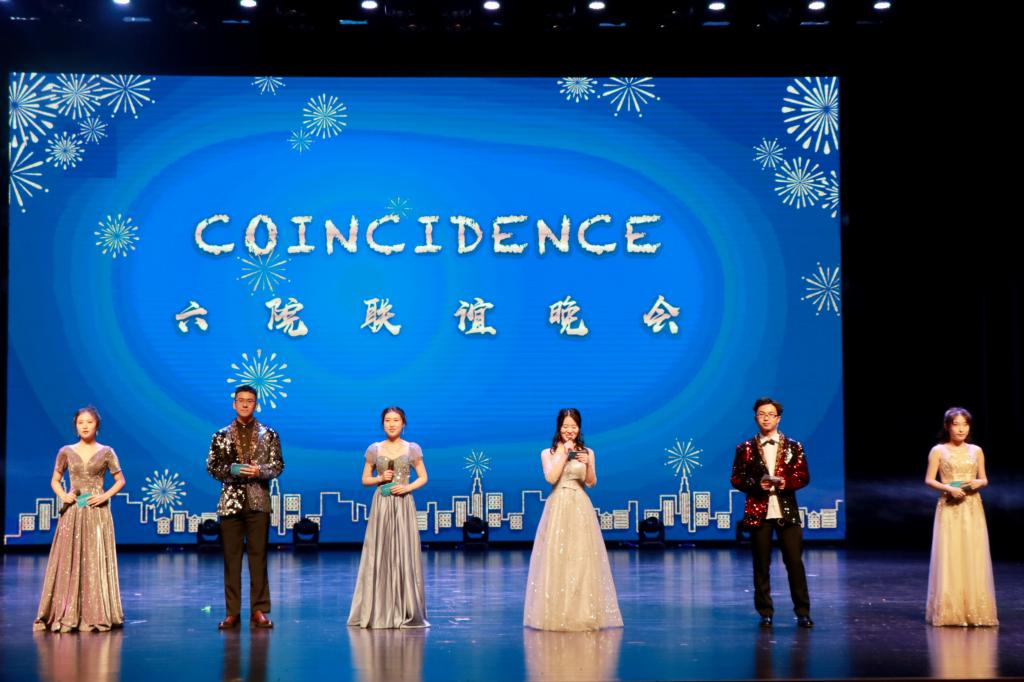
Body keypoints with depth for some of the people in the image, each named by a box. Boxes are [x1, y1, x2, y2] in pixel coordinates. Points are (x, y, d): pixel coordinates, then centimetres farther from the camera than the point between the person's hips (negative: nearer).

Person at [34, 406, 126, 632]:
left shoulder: (106, 452, 3)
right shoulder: (66, 452, 6)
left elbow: (120, 480, 8)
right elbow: (55, 480, 14)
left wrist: (106, 495, -7)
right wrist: (62, 495, -5)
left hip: (97, 512, -1)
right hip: (72, 512, 1)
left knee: (96, 562, -2)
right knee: (68, 563, -1)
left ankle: (96, 615, 3)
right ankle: (66, 615, 3)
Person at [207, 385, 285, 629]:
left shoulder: (269, 435, 7)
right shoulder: (221, 436, 9)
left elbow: (278, 465, 5)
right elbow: (212, 466, 6)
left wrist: (260, 471, -14)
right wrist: (231, 470, -12)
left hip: (258, 502, -1)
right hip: (230, 502, 1)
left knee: (258, 556, -1)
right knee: (231, 557, 2)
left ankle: (258, 611, 4)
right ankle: (232, 612, 6)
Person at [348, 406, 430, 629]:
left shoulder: (413, 449, 5)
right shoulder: (374, 449, 7)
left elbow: (423, 477, 8)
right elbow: (365, 479, 11)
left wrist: (407, 487, -9)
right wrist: (380, 478, -8)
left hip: (403, 505, -1)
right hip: (381, 505, 1)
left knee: (404, 556, -3)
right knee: (379, 556, -3)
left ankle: (405, 612, 3)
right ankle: (379, 612, 2)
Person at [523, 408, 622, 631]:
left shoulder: (587, 452, 10)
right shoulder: (548, 453, 6)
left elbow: (591, 483, 2)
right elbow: (551, 478, -10)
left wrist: (588, 464, -16)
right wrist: (563, 452, -5)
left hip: (581, 510, 1)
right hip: (557, 509, -1)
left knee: (582, 559, -3)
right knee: (556, 559, -4)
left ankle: (584, 613, 2)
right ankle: (557, 613, 1)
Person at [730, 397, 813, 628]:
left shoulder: (793, 447, 8)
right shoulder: (746, 449, 6)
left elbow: (803, 476, 5)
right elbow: (736, 479, 4)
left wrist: (787, 483, -14)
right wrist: (757, 484, -13)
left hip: (787, 512, 0)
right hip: (758, 512, 0)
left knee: (794, 562, -4)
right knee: (761, 565, 3)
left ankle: (803, 612, 2)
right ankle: (765, 612, 11)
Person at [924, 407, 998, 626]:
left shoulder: (976, 451, 8)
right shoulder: (938, 451, -1)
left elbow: (984, 480, 13)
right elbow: (929, 480, -2)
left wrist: (978, 483, -9)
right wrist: (948, 488, -17)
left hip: (972, 509, 3)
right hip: (949, 509, -3)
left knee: (974, 558, 1)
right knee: (949, 558, -4)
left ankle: (974, 611, 7)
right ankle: (950, 611, 1)